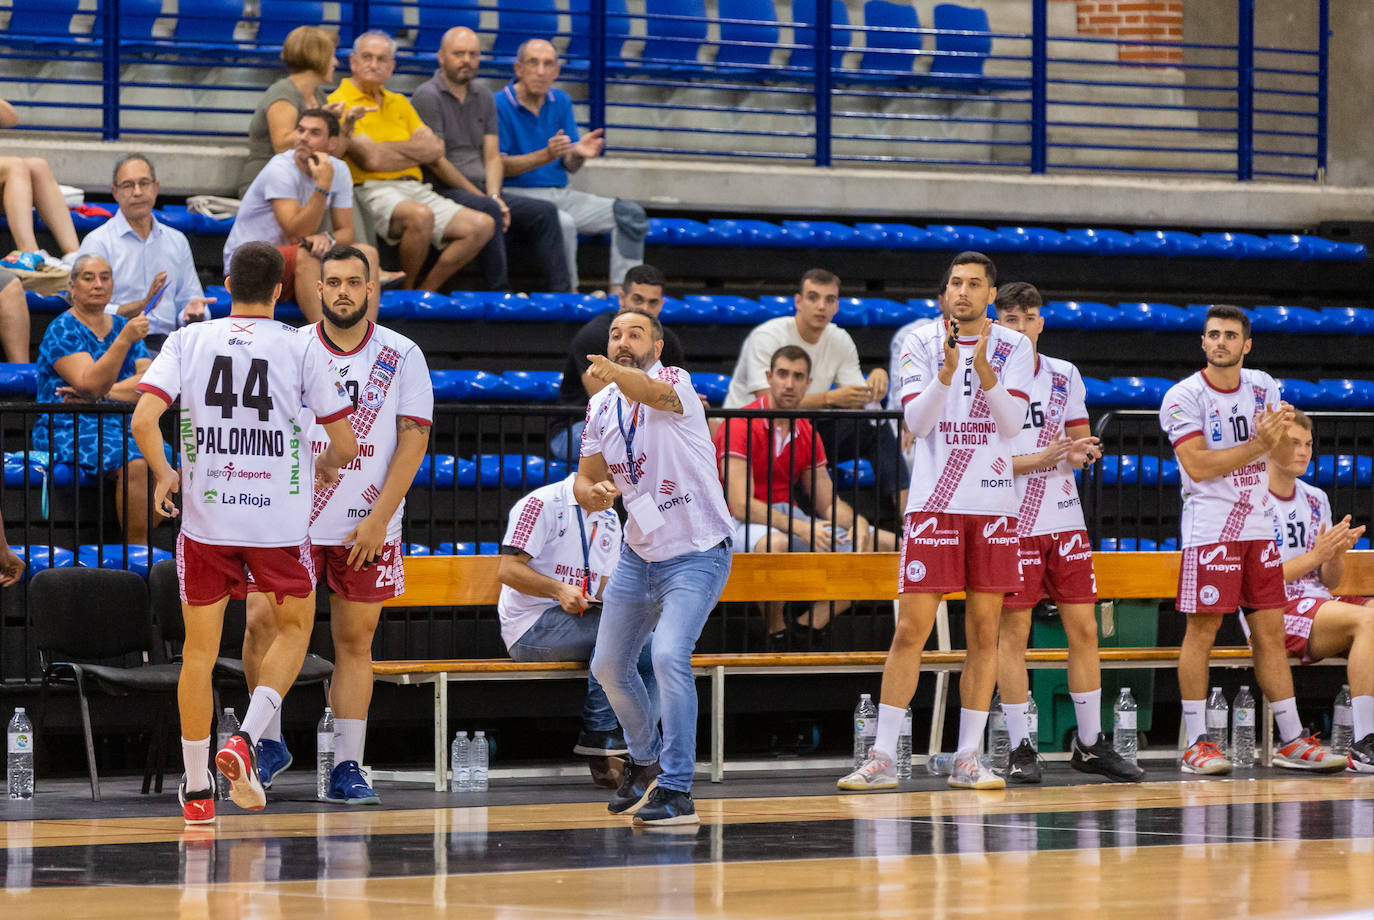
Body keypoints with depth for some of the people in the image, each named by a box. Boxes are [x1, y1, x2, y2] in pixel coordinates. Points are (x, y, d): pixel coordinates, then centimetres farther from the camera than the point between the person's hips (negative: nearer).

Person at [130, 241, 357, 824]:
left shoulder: (187, 340, 2)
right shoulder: (301, 348, -1)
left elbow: (143, 420, -10)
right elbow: (345, 443, 0)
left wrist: (164, 475, 7)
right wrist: (327, 465, 23)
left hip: (205, 517, 1)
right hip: (279, 518, -1)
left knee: (199, 650, 12)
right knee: (295, 626, 19)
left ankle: (197, 788, 14)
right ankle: (246, 741, 0)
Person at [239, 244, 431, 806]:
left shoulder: (402, 357, 0)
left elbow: (413, 440, -3)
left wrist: (379, 519, -11)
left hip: (366, 527, -1)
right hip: (290, 521, 1)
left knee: (354, 641, 2)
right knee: (263, 624, -9)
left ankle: (346, 769, 6)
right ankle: (270, 744, 10)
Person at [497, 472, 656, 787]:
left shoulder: (609, 520, 17)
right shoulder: (543, 504, -7)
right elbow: (508, 570, -12)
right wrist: (559, 590, -25)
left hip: (581, 619, 7)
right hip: (530, 626, -7)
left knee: (652, 652, -17)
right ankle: (598, 735, -25)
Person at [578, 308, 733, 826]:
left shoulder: (674, 381, -16)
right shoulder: (601, 408, 4)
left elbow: (654, 392, -41)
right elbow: (585, 478, 9)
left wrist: (616, 373, -63)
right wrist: (592, 493, -16)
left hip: (696, 553, -8)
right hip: (638, 555, 8)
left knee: (669, 655, -25)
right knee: (609, 667, 14)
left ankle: (676, 791, -22)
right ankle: (645, 763, 39)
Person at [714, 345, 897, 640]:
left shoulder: (807, 433, 11)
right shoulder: (741, 426, -11)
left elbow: (827, 502, 14)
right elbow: (741, 505, -20)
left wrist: (858, 523, -9)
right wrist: (800, 528, -29)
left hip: (790, 519, 8)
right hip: (744, 525, -7)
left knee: (888, 544, -4)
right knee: (776, 544, -44)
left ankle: (810, 624, -11)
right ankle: (775, 631, -19)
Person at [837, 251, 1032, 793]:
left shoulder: (1014, 348, 5)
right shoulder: (922, 344, 3)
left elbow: (1011, 423, -6)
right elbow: (917, 420, -7)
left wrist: (983, 370, -20)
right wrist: (948, 370, -21)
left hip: (993, 502, 1)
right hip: (934, 501, -1)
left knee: (984, 633, 2)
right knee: (910, 630, -5)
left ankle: (967, 760, 8)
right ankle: (882, 759, -1)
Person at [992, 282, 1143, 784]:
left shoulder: (1064, 376, 10)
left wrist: (1082, 453, -7)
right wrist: (1041, 459, -19)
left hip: (1064, 518, 5)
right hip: (1012, 521, -5)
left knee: (1083, 628, 4)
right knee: (1013, 631, -4)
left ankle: (1089, 744, 13)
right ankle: (1020, 748, 2)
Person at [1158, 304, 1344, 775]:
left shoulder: (1262, 387, 10)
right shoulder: (1183, 397, -7)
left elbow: (1286, 458, 12)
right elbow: (1197, 466, -16)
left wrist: (1280, 431, -10)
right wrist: (1258, 444, -20)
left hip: (1257, 526, 6)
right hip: (1209, 529, -5)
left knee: (1270, 633, 7)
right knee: (1201, 631, -6)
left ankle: (1292, 741, 11)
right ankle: (1196, 744, -2)